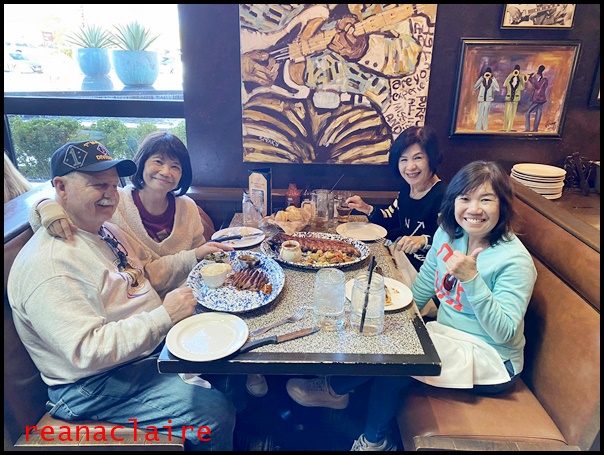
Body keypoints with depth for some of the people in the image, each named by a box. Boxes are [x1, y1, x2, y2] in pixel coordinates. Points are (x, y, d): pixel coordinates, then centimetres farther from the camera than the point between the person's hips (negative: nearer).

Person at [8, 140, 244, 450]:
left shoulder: (106, 230, 5)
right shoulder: (47, 263, -25)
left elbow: (149, 273, 18)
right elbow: (87, 352, -30)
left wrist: (194, 256, 4)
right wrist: (165, 315, -30)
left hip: (155, 339, 9)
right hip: (95, 383, -9)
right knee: (215, 412, -19)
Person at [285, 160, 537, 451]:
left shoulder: (515, 261, -22)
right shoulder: (448, 234, -3)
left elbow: (504, 333, -25)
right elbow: (421, 289, 6)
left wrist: (471, 279, -36)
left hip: (493, 362, -6)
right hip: (449, 336, 6)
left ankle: (335, 389, 5)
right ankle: (374, 441, 5)